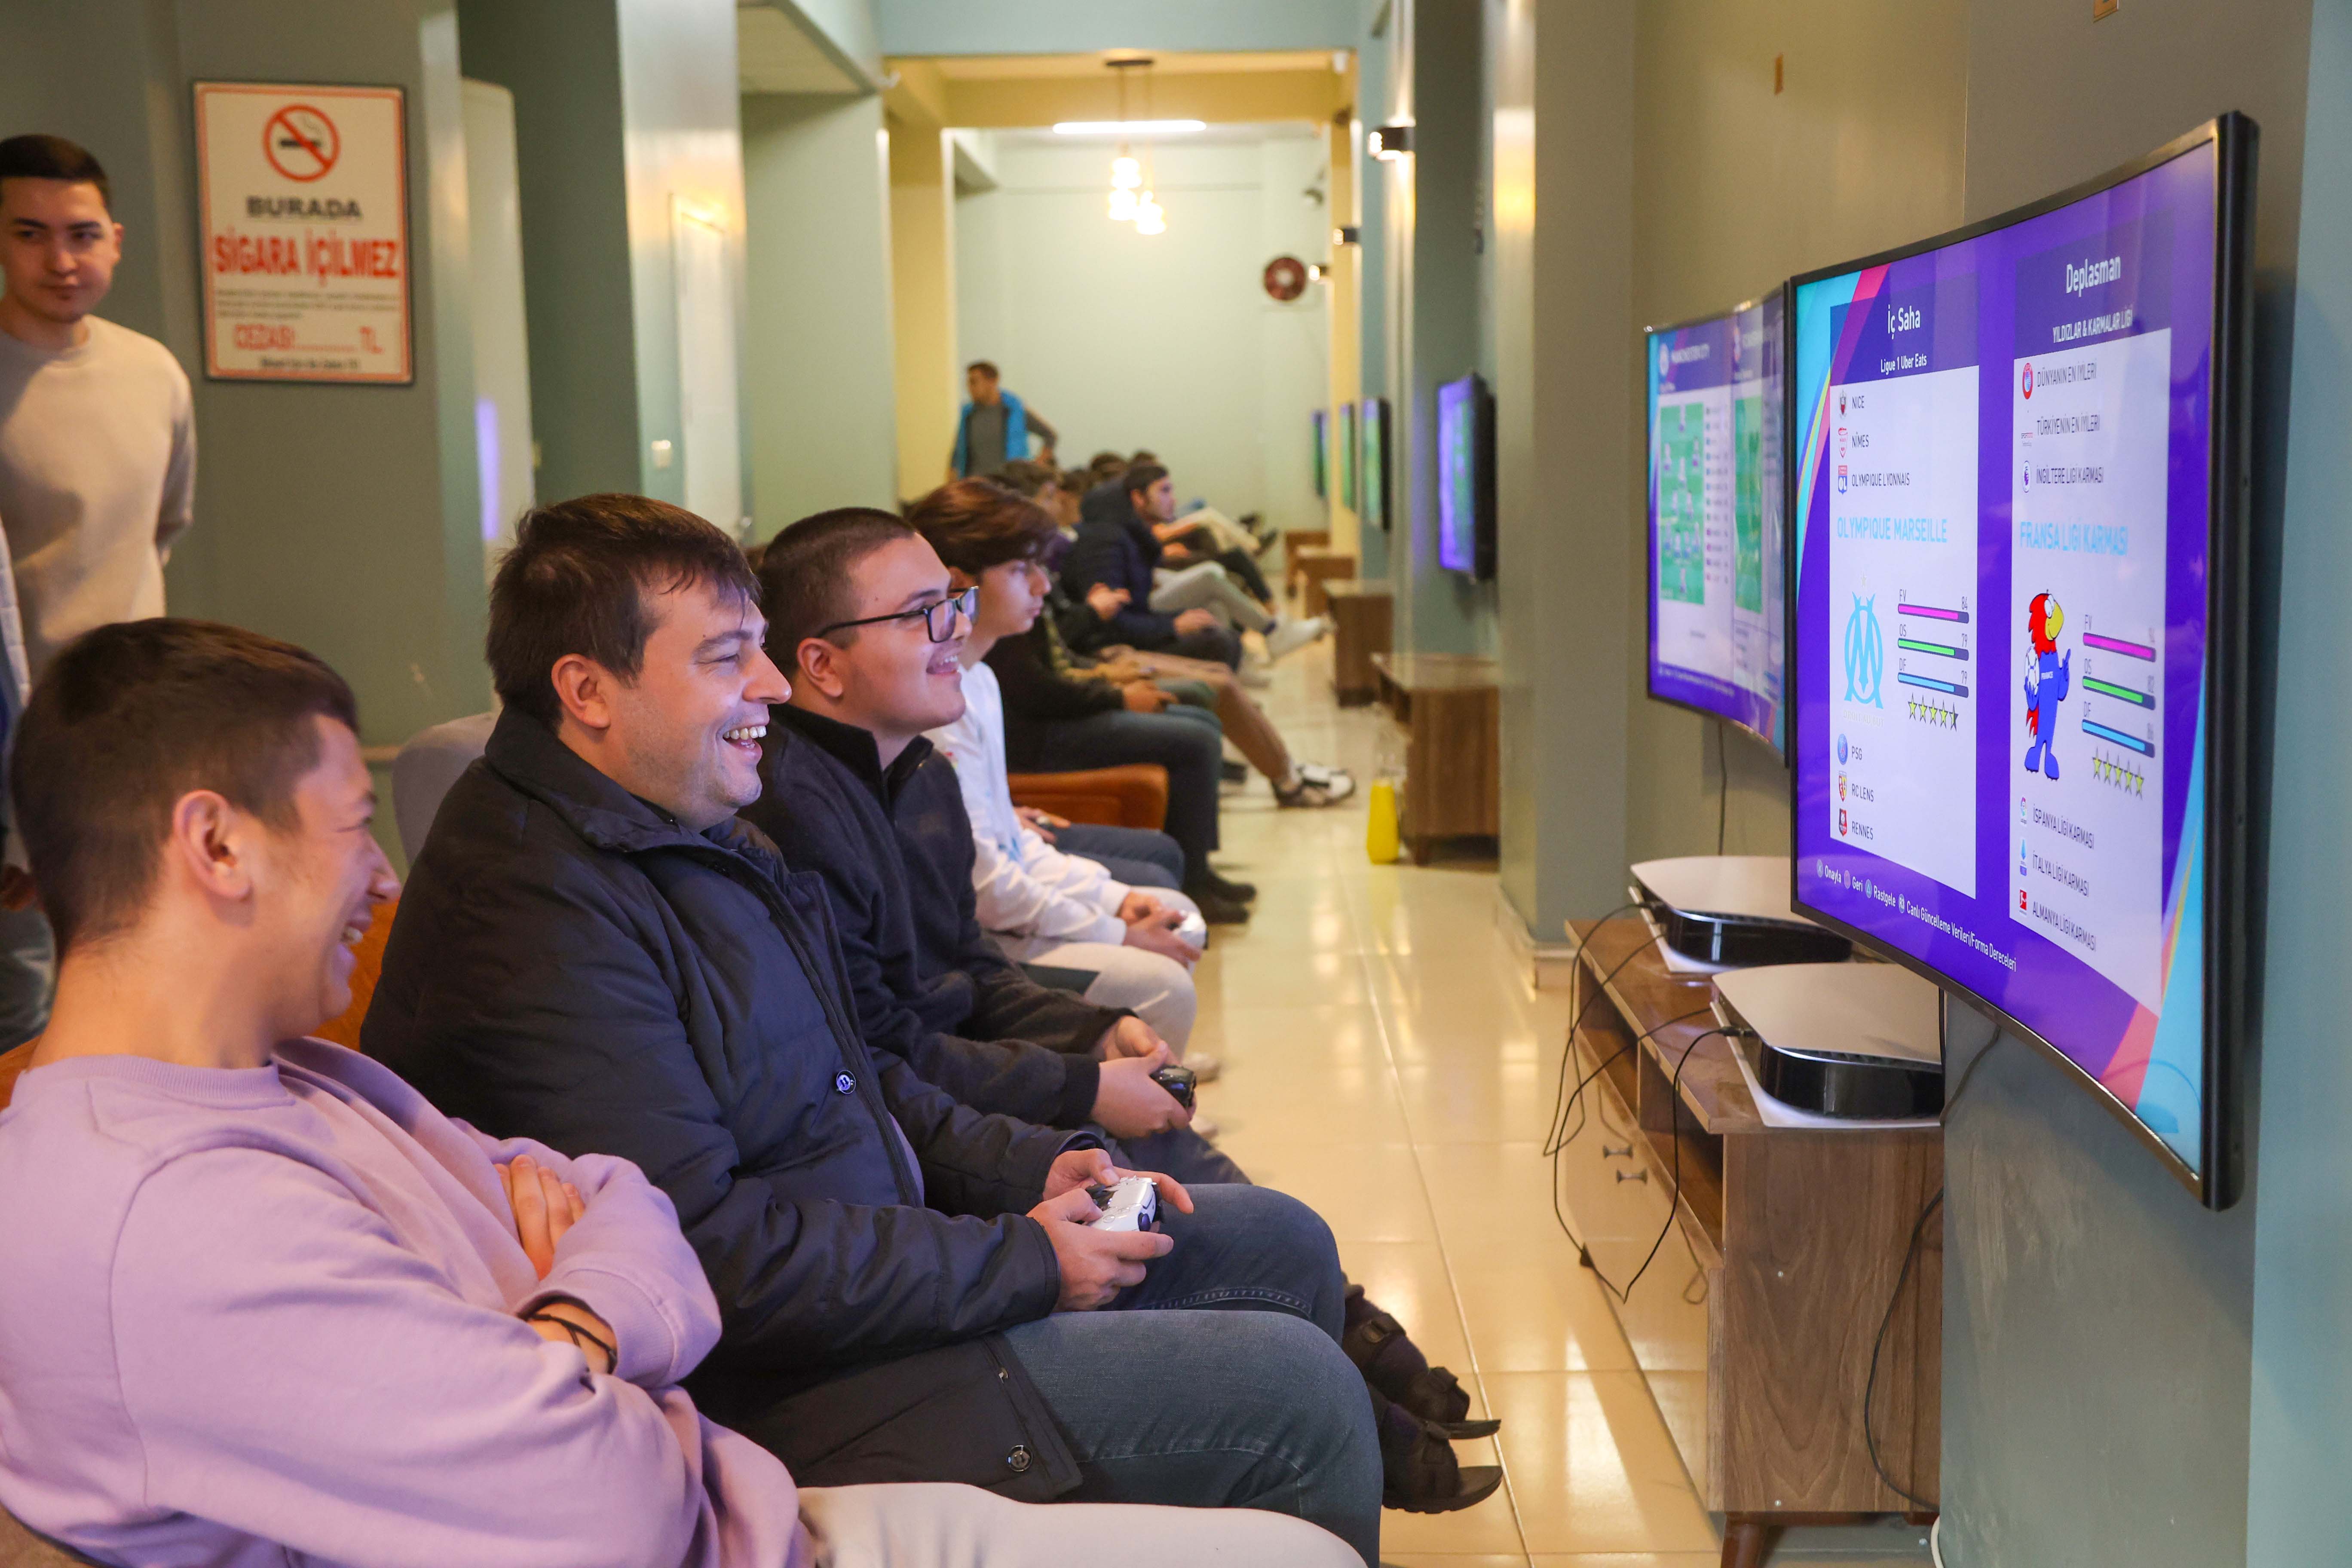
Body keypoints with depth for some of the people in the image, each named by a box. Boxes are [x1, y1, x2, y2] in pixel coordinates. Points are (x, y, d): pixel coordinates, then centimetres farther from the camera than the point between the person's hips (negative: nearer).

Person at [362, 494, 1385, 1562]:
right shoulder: (535, 914, -24)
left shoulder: (691, 834, 10)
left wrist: (1035, 1164, 4)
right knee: (1298, 1393, -14)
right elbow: (706, 1255, -28)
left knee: (1282, 1244, 15)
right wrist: (1025, 1261, -20)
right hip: (779, 1387, -11)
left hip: (882, 1247, 11)